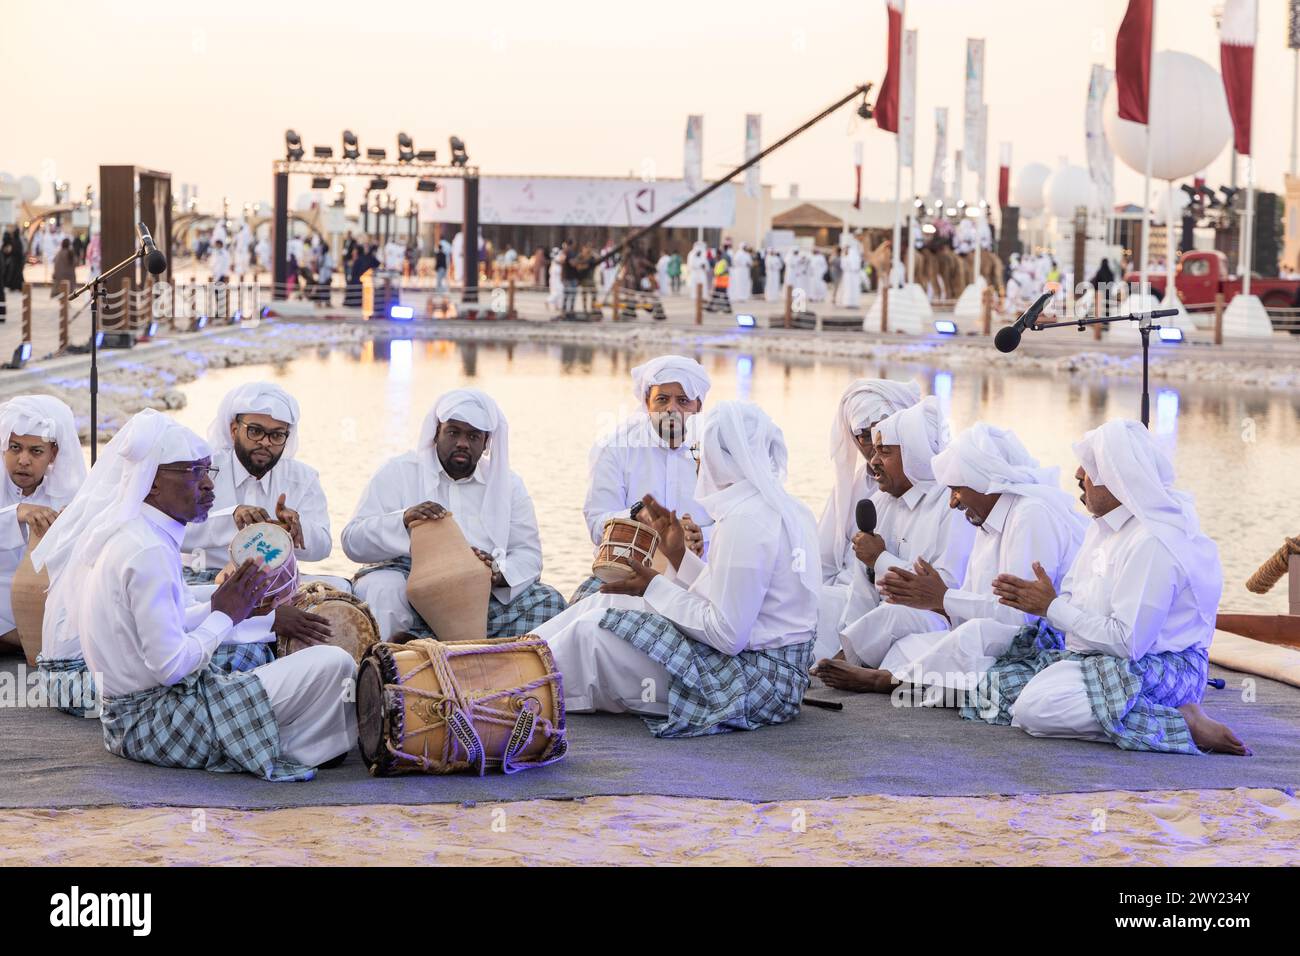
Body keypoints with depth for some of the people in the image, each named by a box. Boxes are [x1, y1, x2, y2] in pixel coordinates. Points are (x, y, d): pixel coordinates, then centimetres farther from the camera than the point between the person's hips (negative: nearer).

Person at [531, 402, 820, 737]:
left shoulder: (744, 520, -22)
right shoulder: (790, 509, 9)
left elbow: (728, 635, -23)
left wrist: (656, 589, -11)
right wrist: (679, 555, 12)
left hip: (752, 680, -10)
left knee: (593, 631, -7)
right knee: (602, 603, 12)